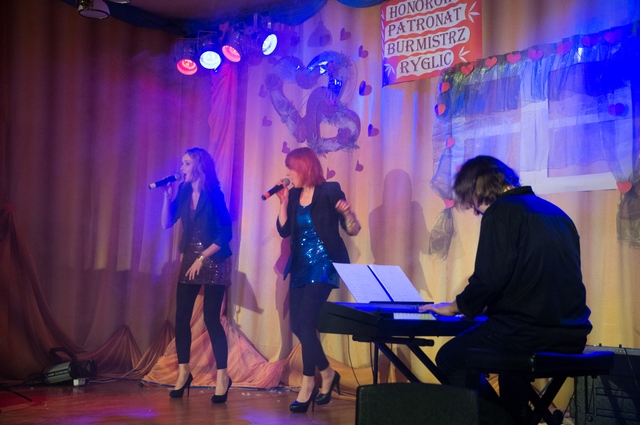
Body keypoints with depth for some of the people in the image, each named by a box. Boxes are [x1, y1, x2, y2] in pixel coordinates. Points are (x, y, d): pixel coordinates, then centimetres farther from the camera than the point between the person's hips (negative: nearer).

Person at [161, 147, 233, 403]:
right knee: (182, 317, 2)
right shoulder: (183, 193, 4)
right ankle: (183, 372, 15)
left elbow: (225, 234, -13)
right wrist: (167, 195, -8)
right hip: (189, 260, 5)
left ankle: (222, 376, 3)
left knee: (211, 318, -7)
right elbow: (167, 223, 0)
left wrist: (202, 258, -15)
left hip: (213, 262, -5)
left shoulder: (213, 195, -10)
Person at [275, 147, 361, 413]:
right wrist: (283, 202, -6)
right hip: (300, 267, 7)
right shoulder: (294, 195, 8)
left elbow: (353, 230, -9)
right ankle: (327, 374, 23)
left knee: (306, 320, -14)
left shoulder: (330, 191, -9)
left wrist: (347, 213, -29)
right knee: (297, 325, 6)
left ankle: (308, 383, -3)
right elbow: (284, 231, 3)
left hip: (323, 265, -7)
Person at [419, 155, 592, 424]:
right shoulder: (554, 212, 17)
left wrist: (455, 307, 3)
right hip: (572, 336, 8)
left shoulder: (500, 213, -7)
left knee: (450, 358, 13)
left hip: (530, 331, -8)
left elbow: (489, 279, -15)